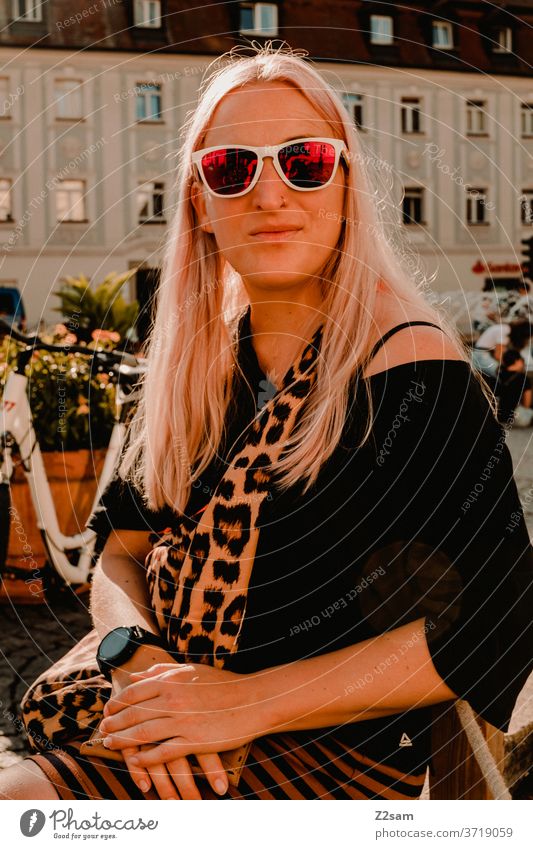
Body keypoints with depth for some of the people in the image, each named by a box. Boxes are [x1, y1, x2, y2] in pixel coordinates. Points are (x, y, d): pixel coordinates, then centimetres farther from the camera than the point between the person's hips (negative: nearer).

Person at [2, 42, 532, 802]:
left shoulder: (411, 364, -11)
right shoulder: (199, 367, 8)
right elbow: (123, 556, 8)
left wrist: (251, 699, -18)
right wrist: (137, 658, -14)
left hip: (326, 758, -6)